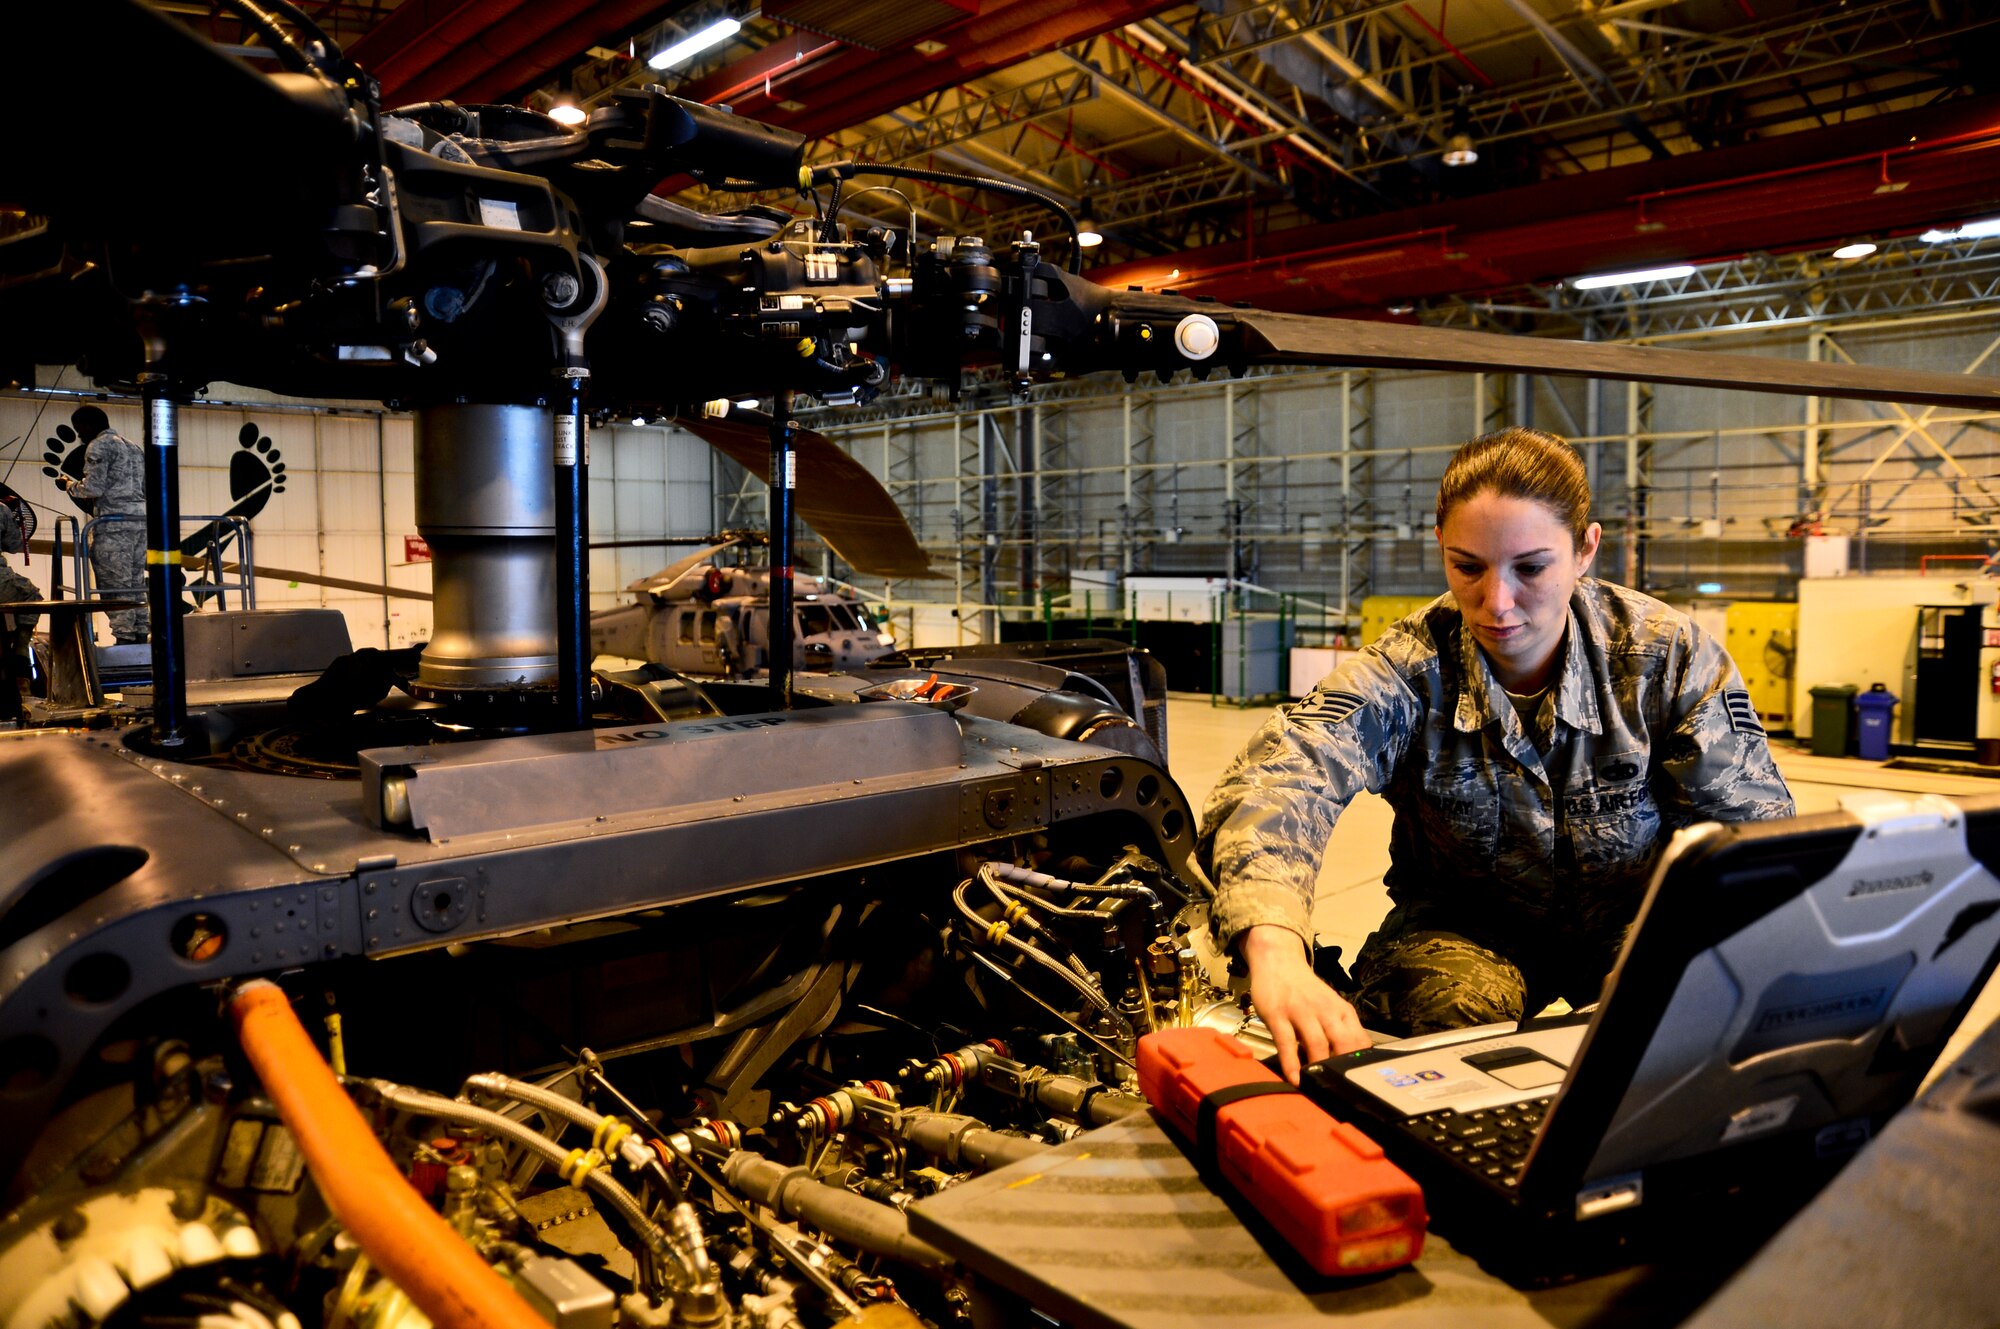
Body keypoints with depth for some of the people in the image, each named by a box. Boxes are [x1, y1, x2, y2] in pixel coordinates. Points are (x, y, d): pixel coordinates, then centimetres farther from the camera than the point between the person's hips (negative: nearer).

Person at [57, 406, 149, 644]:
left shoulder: (98, 446, -2)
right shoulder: (133, 446, 22)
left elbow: (92, 488, -11)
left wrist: (68, 485, 8)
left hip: (113, 523, -8)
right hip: (141, 518, 8)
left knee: (115, 584, -7)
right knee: (136, 583, 8)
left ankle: (124, 637, -11)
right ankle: (140, 636, 6)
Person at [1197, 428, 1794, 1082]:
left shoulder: (1670, 655, -12)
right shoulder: (1409, 670, -19)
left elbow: (1755, 825, -10)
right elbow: (1283, 776, -37)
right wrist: (1276, 952, -58)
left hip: (1631, 918, 2)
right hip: (1466, 925, -1)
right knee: (1459, 1008, -33)